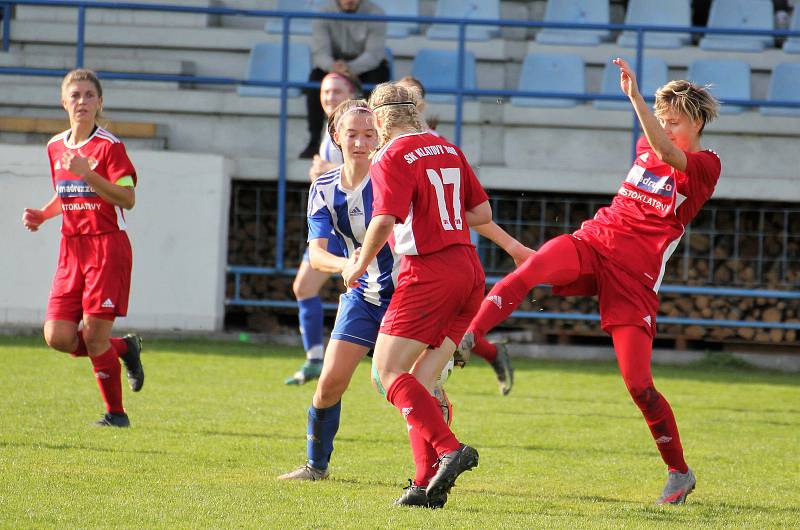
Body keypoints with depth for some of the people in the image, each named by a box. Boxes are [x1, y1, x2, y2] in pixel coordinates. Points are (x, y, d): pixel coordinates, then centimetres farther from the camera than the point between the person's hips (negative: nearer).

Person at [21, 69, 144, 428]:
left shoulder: (108, 146, -8)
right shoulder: (55, 147, 12)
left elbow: (128, 198, -17)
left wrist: (88, 173, -27)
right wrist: (41, 215, 9)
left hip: (107, 246, -6)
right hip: (71, 248, 6)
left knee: (93, 333, -11)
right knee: (57, 336, -6)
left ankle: (116, 413, 6)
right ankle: (124, 348, 21)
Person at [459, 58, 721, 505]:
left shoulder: (706, 165, -4)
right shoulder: (647, 148, 17)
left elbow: (667, 153, -25)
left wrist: (635, 97, -30)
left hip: (635, 275, -5)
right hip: (594, 242, 5)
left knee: (638, 384, -10)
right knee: (534, 267, -31)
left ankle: (680, 472, 8)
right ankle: (464, 340, -42)